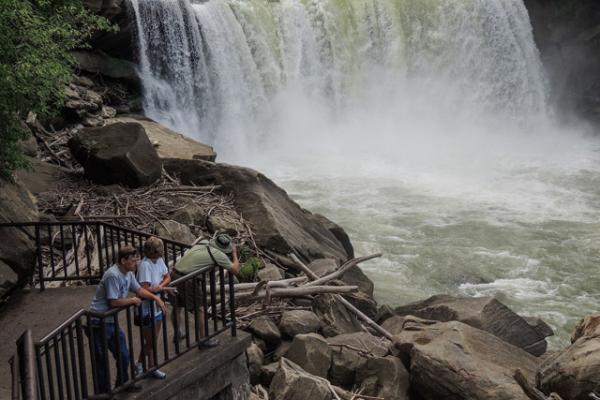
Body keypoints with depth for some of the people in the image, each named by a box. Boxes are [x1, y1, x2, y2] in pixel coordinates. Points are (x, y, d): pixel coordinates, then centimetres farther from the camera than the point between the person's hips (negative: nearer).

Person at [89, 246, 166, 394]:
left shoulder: (128, 273, 4)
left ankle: (123, 383, 39)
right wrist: (133, 300, -11)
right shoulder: (113, 275, -25)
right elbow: (113, 302, -25)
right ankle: (104, 392, 14)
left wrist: (156, 298, 0)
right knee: (102, 362, 1)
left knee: (123, 356, 19)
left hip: (112, 321, 9)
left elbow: (139, 289, 14)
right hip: (99, 323, -9)